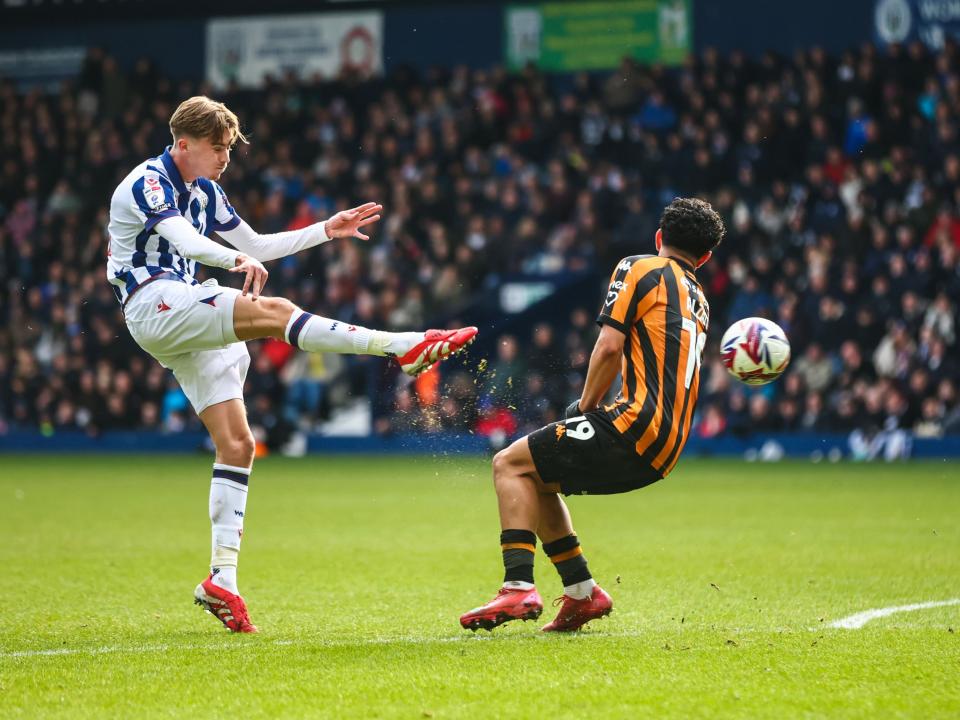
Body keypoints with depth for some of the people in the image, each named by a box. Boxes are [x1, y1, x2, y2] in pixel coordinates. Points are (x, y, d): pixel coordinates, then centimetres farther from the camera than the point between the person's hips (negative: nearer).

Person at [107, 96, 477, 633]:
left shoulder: (204, 191, 19)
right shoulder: (147, 183, -8)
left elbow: (256, 245, 29)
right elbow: (182, 237, -27)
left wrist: (326, 231, 20)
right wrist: (237, 259, -45)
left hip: (189, 319, 9)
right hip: (152, 304, -9)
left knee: (236, 445, -1)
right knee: (272, 312, -28)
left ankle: (223, 578, -2)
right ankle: (404, 347, -35)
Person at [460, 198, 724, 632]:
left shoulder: (640, 269, 2)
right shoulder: (698, 302, 25)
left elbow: (609, 347, -9)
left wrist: (585, 406, 3)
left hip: (636, 431, -8)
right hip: (666, 448, 8)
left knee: (511, 465, -2)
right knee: (536, 481, 20)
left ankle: (519, 588, -16)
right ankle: (583, 594, 14)